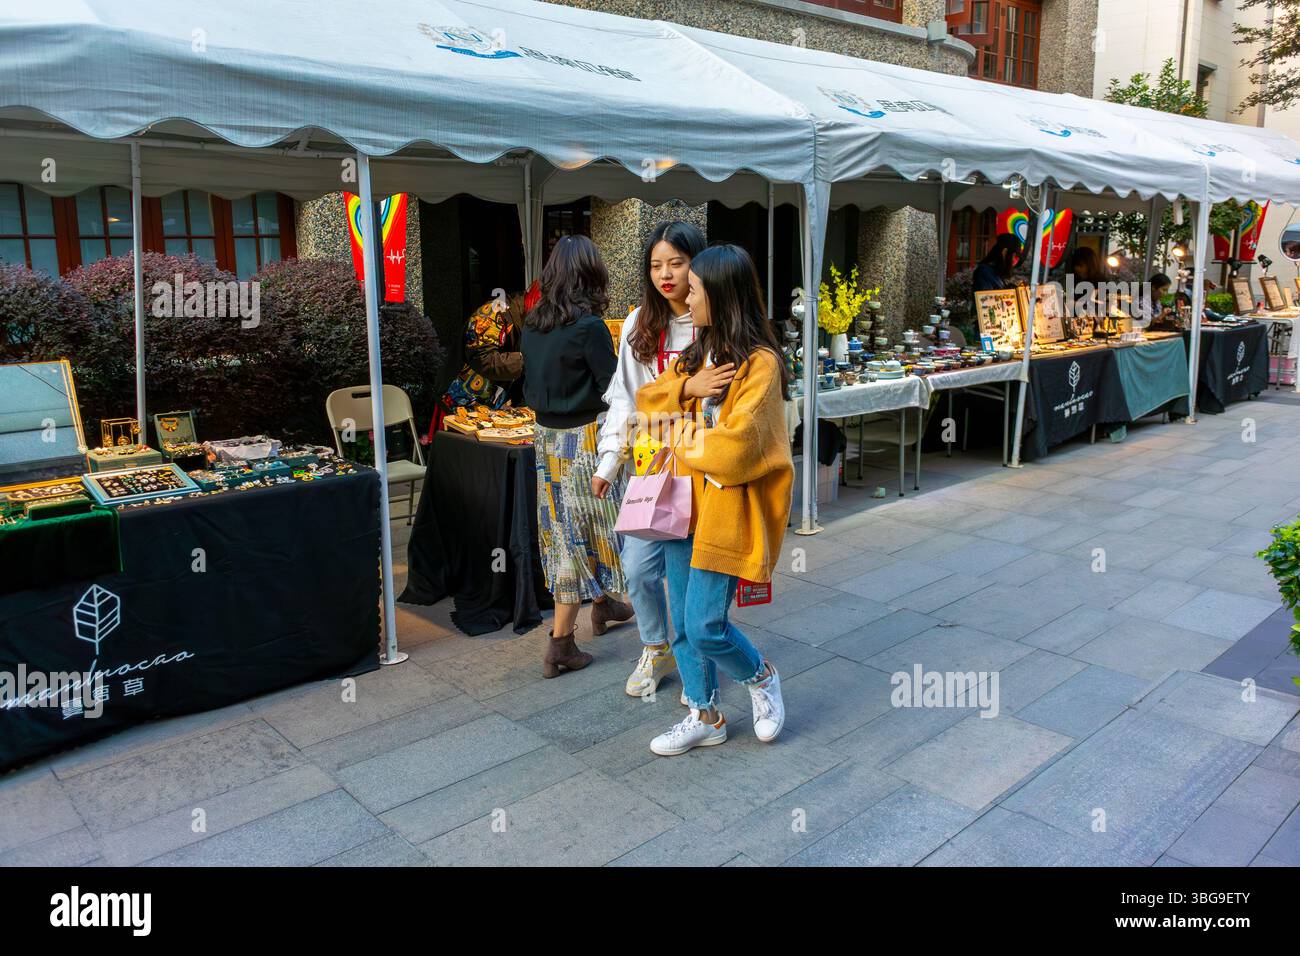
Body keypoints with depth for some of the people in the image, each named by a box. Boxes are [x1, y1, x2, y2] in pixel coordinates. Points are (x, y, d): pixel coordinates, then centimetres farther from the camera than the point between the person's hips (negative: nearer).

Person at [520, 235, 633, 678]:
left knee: (564, 528, 19)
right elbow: (612, 389, -13)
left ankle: (603, 604, 40)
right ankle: (560, 645, 5)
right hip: (583, 438, -7)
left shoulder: (532, 325, 4)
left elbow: (532, 386, 12)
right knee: (582, 530, 1)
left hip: (546, 435, 7)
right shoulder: (590, 326, -16)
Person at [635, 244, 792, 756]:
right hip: (684, 502, 8)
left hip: (727, 507, -7)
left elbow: (735, 447, -22)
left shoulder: (759, 363, -14)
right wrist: (688, 386, -8)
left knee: (705, 626, -6)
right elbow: (646, 399, 11)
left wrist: (679, 437, -7)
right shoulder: (697, 354, 11)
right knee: (683, 624, 11)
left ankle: (761, 677, 24)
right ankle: (704, 717, 29)